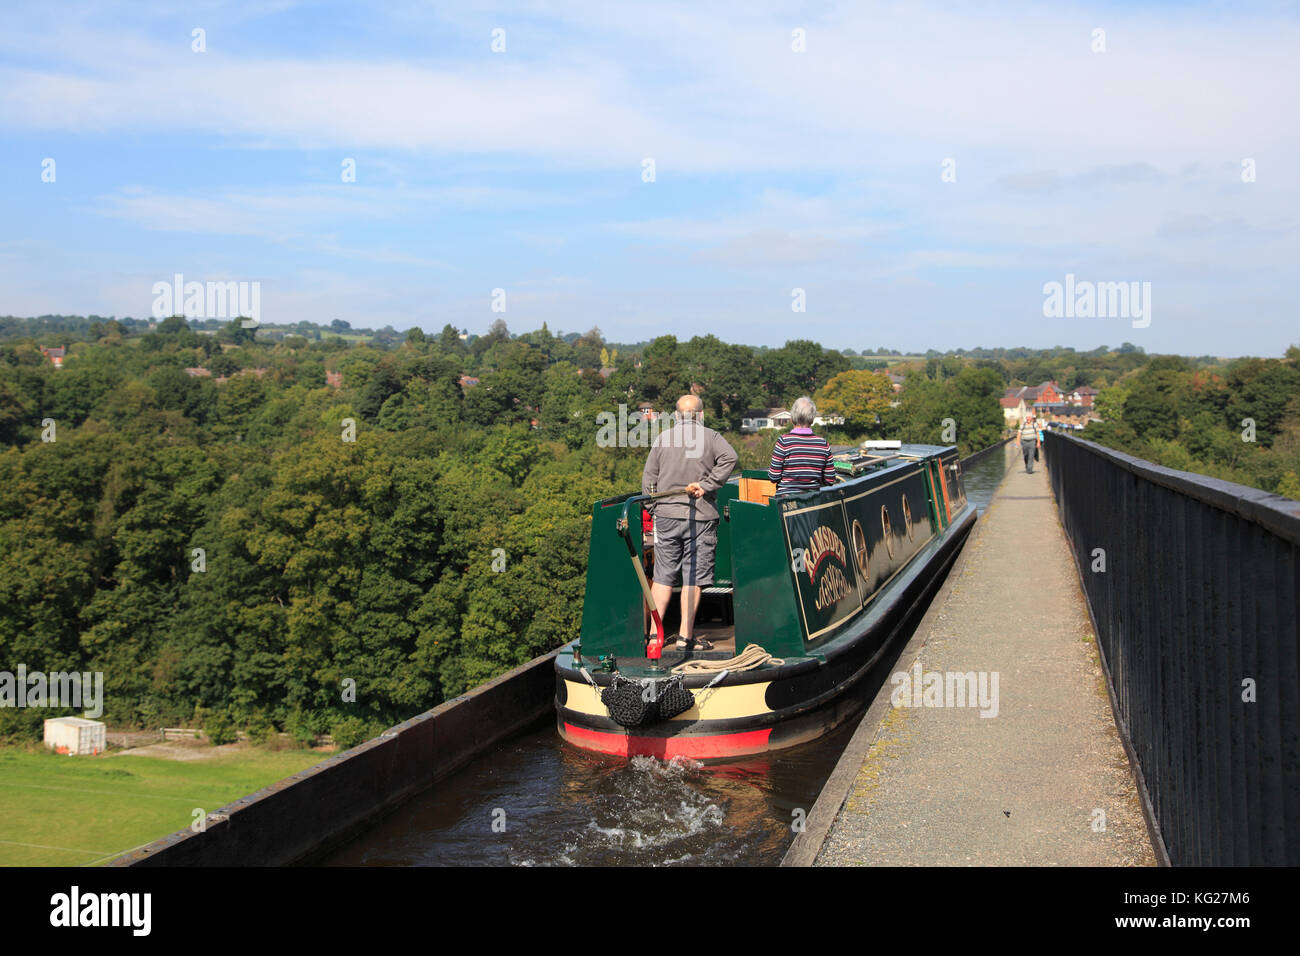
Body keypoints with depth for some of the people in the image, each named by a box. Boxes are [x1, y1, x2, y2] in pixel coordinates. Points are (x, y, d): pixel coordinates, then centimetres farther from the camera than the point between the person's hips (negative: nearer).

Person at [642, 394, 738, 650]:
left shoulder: (662, 438, 7)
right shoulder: (710, 437, 1)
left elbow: (648, 478, 7)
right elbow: (729, 458, -18)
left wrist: (650, 511, 15)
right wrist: (707, 485, -15)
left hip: (666, 514, 2)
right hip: (700, 516, -2)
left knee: (663, 576, 9)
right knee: (693, 577, 3)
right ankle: (685, 636, 4)